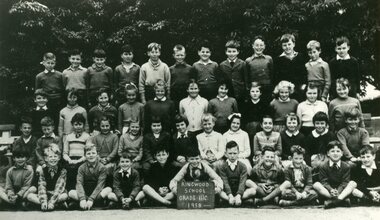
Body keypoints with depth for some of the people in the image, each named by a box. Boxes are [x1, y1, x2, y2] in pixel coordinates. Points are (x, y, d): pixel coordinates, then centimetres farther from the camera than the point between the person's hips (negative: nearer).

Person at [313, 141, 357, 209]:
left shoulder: (346, 166, 1)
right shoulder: (323, 167, -1)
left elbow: (345, 182, -7)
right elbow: (324, 181, -7)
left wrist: (338, 191, -25)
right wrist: (331, 190, -28)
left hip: (341, 190, 1)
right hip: (328, 191, 0)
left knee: (353, 183, -21)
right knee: (316, 185, -26)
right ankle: (342, 199, -35)